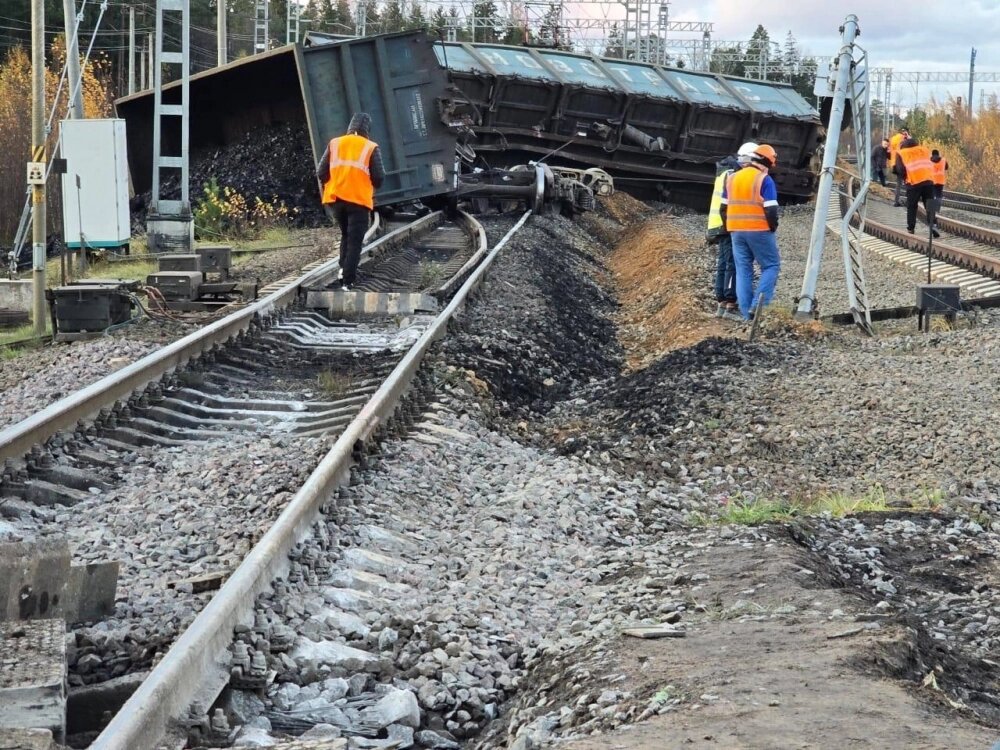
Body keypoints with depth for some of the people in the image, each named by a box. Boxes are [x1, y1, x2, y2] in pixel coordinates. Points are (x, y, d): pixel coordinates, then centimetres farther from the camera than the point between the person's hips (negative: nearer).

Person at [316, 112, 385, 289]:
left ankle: (343, 268, 10)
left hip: (335, 199, 3)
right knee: (355, 241, 2)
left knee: (346, 234, 24)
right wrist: (372, 188, 18)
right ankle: (347, 281, -5)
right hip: (359, 200, -3)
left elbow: (321, 172, 6)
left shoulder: (334, 144, 6)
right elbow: (379, 177, -3)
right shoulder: (371, 148, -3)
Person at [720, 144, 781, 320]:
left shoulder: (732, 178, 11)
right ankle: (758, 304, -10)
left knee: (743, 270, 9)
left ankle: (746, 312, 6)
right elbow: (770, 210, -14)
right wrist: (773, 227, 1)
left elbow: (724, 207, 12)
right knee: (771, 265, 5)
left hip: (736, 231, 6)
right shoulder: (764, 180, -9)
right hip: (759, 230, -6)